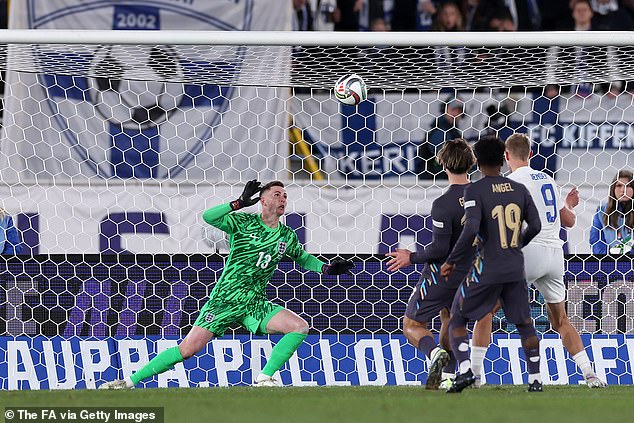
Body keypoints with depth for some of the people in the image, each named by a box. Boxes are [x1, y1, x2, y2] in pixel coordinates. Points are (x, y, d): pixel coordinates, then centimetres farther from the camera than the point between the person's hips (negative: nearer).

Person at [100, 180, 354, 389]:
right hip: (224, 299, -5)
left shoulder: (286, 236, 9)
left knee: (300, 327, -14)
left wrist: (327, 269, 12)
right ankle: (130, 381, -5)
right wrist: (240, 203, -27)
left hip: (255, 303, 5)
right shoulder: (244, 222, -5)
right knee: (188, 349, -13)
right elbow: (208, 217, -19)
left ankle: (264, 379, -11)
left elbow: (303, 258, 28)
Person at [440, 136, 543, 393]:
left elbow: (471, 230, -20)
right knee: (524, 323, 18)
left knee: (457, 320, 8)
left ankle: (464, 370, -11)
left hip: (487, 269, -4)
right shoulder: (519, 189, 6)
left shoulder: (475, 191, -9)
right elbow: (535, 226, 10)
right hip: (516, 268, 4)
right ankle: (535, 380, 14)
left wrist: (452, 261, -10)